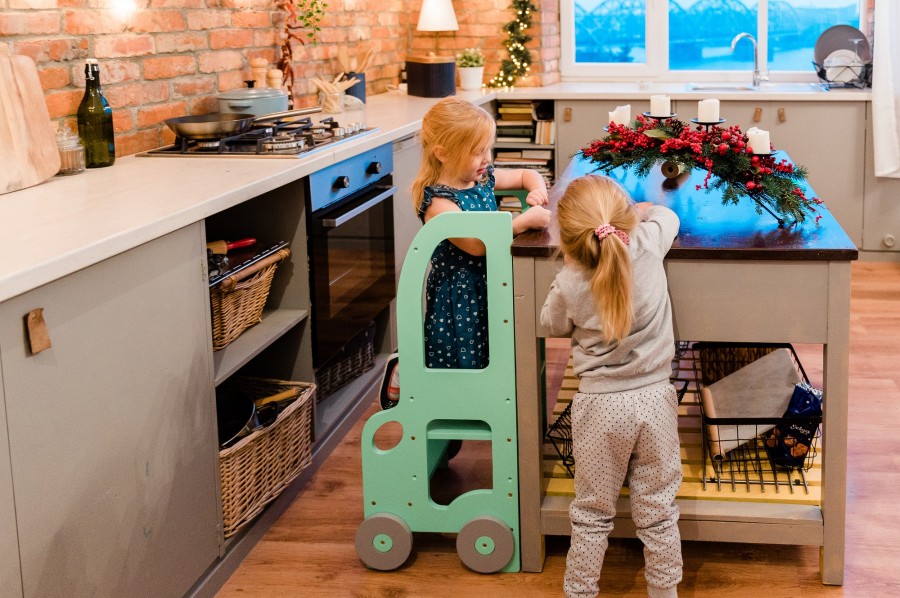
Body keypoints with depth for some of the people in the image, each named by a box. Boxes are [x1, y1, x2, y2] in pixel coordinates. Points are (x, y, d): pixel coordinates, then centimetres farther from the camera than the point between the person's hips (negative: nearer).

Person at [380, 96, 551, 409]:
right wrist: (526, 220, -30)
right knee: (461, 363, 0)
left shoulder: (484, 179, 3)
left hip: (487, 286, 8)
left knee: (489, 362, 15)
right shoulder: (438, 202, -21)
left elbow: (527, 174, 19)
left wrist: (537, 191, -4)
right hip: (456, 297, -8)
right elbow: (476, 243, -30)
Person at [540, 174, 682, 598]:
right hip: (654, 400, 2)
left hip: (600, 407, -2)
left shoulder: (568, 285, -16)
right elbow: (665, 214, 11)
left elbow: (553, 325, 7)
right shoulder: (648, 247, -12)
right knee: (657, 510, 14)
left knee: (592, 514, 13)